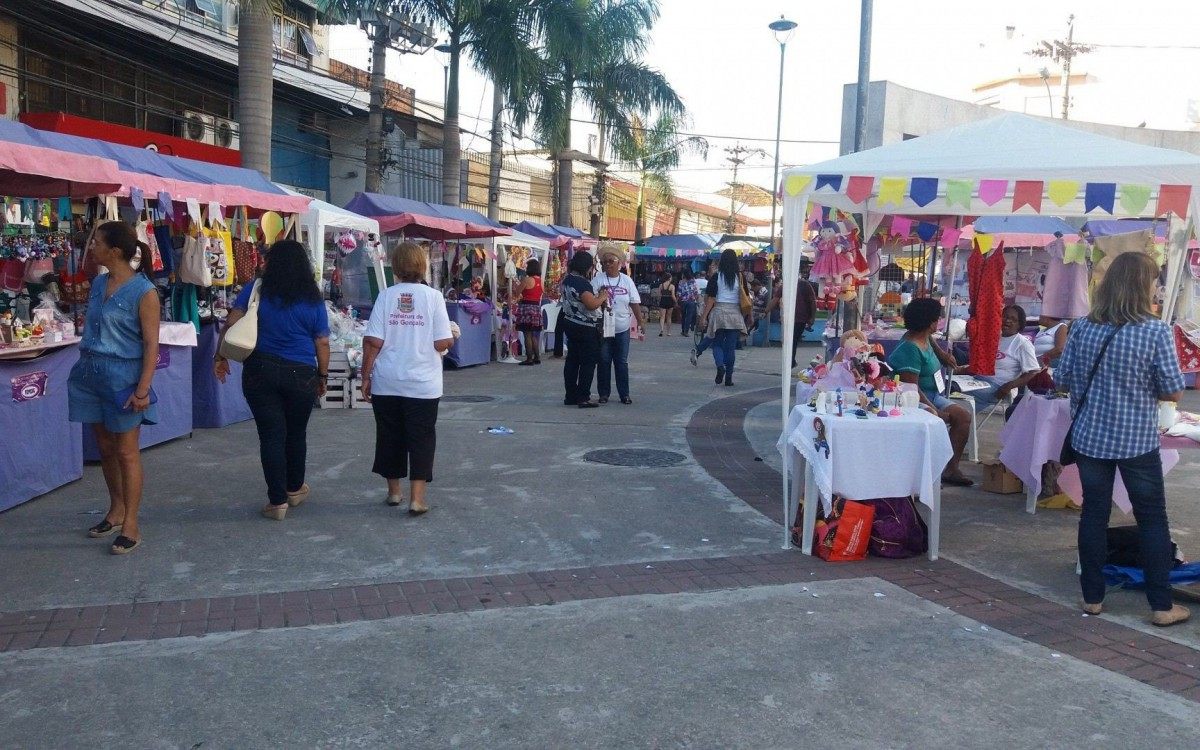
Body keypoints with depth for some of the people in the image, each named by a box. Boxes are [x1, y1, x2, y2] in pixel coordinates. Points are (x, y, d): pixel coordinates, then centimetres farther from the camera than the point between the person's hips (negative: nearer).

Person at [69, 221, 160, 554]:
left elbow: (151, 344, -14)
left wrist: (143, 389, -18)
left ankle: (131, 525, 8)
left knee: (126, 452, 0)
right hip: (91, 372, 7)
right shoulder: (98, 284, 8)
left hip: (123, 375, -7)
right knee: (105, 448, 15)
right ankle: (116, 510, 30)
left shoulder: (143, 291, -13)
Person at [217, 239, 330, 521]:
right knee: (296, 433, 18)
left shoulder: (255, 290, 0)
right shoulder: (313, 300, -1)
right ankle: (295, 489, 35)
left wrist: (220, 357, 5)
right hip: (300, 375, 0)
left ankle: (277, 501, 6)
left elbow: (231, 324, -4)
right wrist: (322, 376, 11)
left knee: (271, 435, 4)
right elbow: (322, 343, 0)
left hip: (260, 371, 0)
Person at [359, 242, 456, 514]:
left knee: (390, 436, 14)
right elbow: (443, 343, -10)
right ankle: (417, 498, 2)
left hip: (386, 382, 2)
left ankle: (394, 491, 28)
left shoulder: (386, 296, -2)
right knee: (421, 438, 5)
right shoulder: (433, 297, -7)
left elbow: (373, 341, -6)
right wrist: (451, 339, 13)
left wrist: (366, 376, 3)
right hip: (423, 383, -2)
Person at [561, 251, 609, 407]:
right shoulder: (582, 282, -21)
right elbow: (591, 304, -27)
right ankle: (583, 398, -2)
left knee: (572, 360, 12)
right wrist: (602, 296, -9)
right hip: (585, 327, -9)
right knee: (588, 362, -2)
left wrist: (597, 295, 14)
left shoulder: (567, 279, 8)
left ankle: (571, 396, 17)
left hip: (570, 323, 9)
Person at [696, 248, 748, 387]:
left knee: (717, 343, 10)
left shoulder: (716, 276, -5)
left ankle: (720, 366, -16)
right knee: (731, 346, 7)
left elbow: (710, 299, -7)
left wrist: (704, 316, -4)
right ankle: (728, 377, 10)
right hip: (735, 313, 1)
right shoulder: (739, 277, 0)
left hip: (719, 312, -1)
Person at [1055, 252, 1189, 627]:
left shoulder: (1082, 327, -4)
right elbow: (1172, 391, -11)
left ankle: (1092, 597, 19)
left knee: (1094, 514, 12)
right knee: (1152, 519, 10)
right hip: (1137, 441, -3)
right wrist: (1142, 387, 9)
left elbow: (1061, 380, 2)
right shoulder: (1156, 331, -14)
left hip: (1089, 437, 3)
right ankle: (1161, 606, 17)